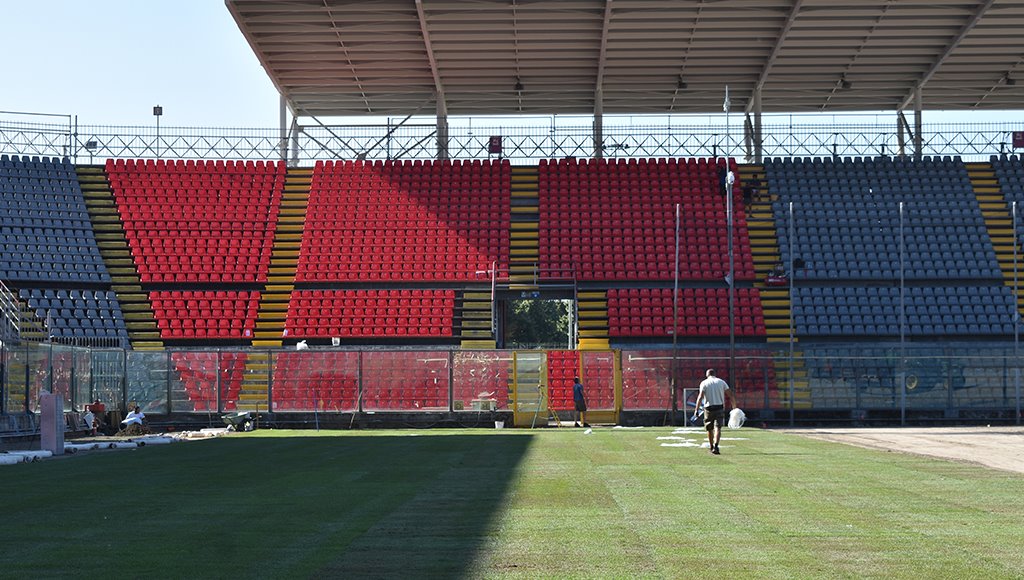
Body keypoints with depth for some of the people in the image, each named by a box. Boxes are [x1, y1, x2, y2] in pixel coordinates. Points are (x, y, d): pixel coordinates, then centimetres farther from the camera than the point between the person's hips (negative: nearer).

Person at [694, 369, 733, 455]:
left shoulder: (704, 383, 1)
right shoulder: (721, 382, 7)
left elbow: (700, 397, -9)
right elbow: (729, 394, 4)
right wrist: (732, 403, 16)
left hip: (708, 408, 0)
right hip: (720, 407, 1)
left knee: (710, 429, 14)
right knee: (718, 428, -6)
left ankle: (711, 447, 24)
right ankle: (715, 446, -25)